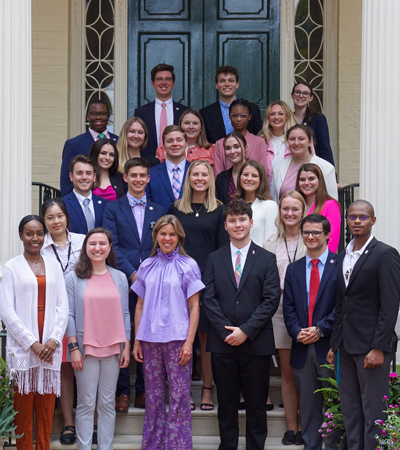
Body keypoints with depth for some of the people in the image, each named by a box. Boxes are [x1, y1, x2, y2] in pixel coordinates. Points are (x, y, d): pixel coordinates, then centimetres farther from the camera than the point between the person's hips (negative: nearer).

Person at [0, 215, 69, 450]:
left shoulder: (54, 265, 11)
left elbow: (63, 306, 8)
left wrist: (54, 339, -6)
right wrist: (32, 343, -10)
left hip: (50, 348, 3)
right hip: (22, 347, -3)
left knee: (46, 408, 4)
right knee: (23, 406, 0)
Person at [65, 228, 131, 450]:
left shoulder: (119, 277, 9)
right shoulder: (74, 277, 0)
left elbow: (125, 314, 9)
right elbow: (69, 315, -3)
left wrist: (126, 346, 5)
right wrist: (73, 347, -8)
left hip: (113, 348, 3)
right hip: (86, 348, -3)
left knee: (108, 403, 7)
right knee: (86, 404, 1)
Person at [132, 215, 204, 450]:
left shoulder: (188, 266, 1)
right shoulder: (147, 267, 10)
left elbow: (194, 307, -1)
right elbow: (140, 305, 13)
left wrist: (189, 342, -8)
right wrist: (137, 340, 7)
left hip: (177, 339, -3)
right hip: (150, 340, 3)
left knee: (179, 396, -2)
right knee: (153, 396, 8)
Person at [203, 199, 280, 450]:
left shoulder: (266, 259, 4)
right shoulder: (215, 260, 9)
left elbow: (271, 300, -4)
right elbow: (209, 299, 2)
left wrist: (246, 330, -12)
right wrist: (227, 331, -10)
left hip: (256, 343, -1)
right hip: (223, 343, 1)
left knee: (256, 403, 5)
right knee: (226, 402, 8)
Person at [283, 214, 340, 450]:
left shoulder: (340, 265, -1)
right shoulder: (293, 269, 14)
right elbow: (288, 307, 10)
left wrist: (320, 329, -14)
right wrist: (297, 332, -7)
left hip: (330, 345, -4)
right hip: (303, 348, 4)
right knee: (308, 406, 9)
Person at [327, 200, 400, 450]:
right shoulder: (344, 255, 15)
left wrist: (379, 348, -18)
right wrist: (335, 344, 13)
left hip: (371, 345, -7)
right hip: (346, 346, 7)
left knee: (373, 412, -3)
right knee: (350, 410, 11)